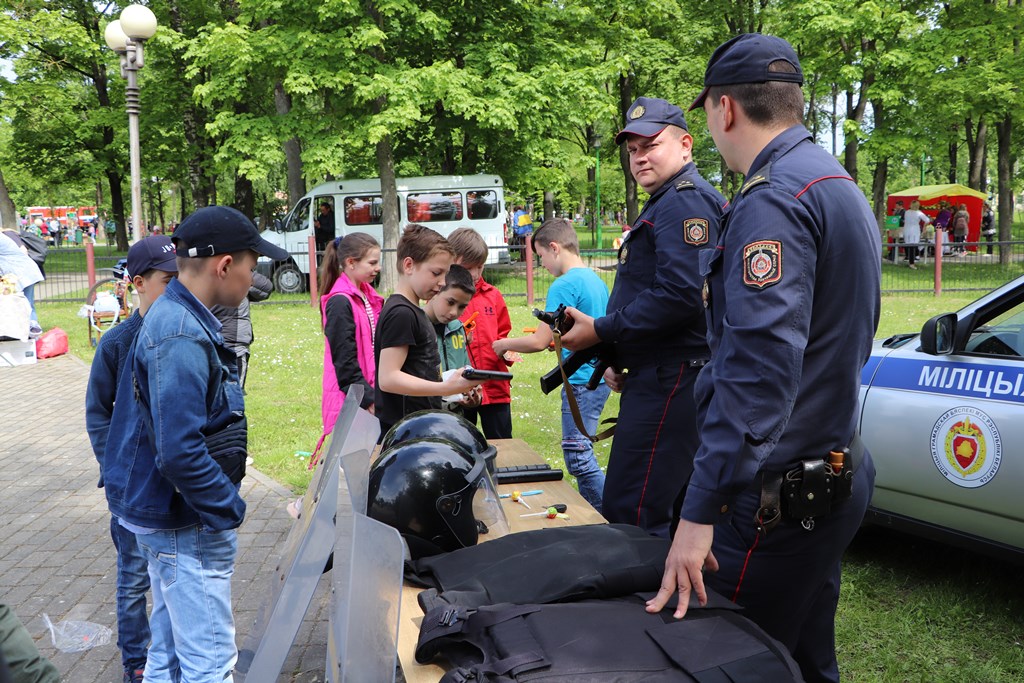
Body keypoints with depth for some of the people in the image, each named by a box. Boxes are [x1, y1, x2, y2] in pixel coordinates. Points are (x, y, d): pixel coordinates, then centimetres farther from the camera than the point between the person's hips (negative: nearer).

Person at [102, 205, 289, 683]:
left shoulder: (172, 317, 8)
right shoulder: (182, 339, -24)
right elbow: (181, 454, -29)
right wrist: (229, 510, -17)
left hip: (168, 515, 10)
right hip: (184, 523, -10)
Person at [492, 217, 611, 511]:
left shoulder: (564, 286, -16)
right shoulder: (596, 280, 12)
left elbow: (539, 342, -15)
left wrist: (505, 344, 0)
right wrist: (557, 339, 21)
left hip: (581, 382, -9)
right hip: (599, 377, 9)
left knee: (578, 458, -5)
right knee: (581, 453, 16)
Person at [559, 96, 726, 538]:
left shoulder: (685, 201, -12)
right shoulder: (665, 203, 23)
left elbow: (679, 296, -25)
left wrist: (601, 331, -17)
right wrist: (617, 355, 14)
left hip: (670, 381, -11)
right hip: (661, 378, 11)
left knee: (630, 518, -12)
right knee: (670, 513, 17)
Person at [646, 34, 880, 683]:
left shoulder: (775, 198, -19)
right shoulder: (842, 187, 14)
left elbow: (759, 366, -29)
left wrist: (700, 513, -29)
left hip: (778, 496, -10)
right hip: (837, 475, 10)